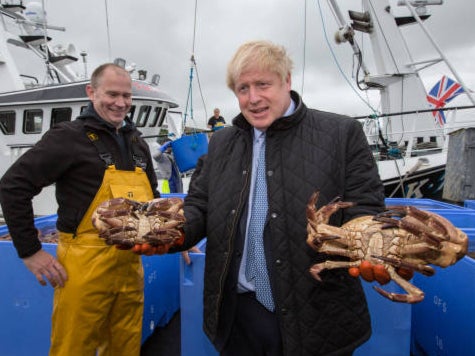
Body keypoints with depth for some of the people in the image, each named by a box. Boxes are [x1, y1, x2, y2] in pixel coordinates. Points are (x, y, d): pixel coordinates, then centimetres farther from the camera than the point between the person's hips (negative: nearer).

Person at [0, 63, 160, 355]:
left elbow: (152, 195, 23)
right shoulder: (70, 136, -6)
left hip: (131, 263, 6)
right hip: (85, 266, -5)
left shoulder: (137, 142, 13)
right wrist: (30, 252, -9)